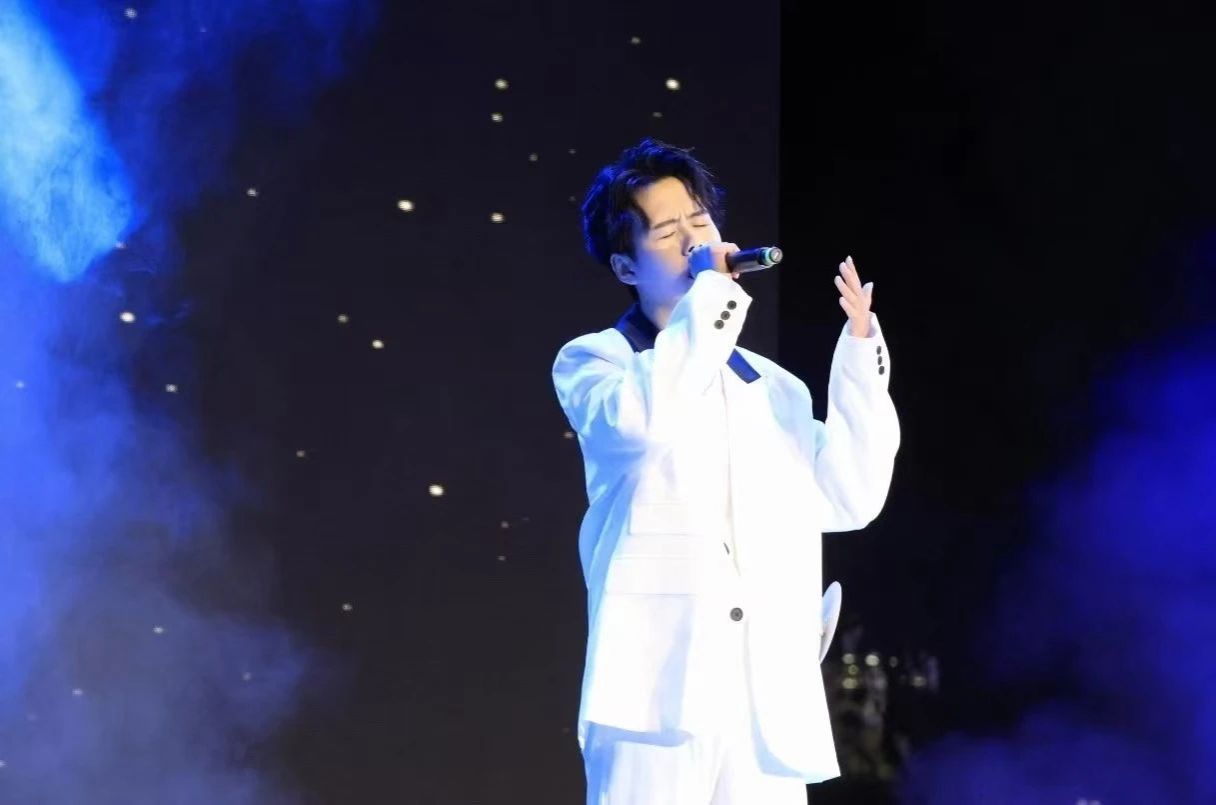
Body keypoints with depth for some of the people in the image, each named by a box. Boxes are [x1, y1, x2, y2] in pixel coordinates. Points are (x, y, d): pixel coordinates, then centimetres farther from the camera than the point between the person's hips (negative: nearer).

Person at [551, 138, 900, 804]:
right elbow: (646, 417, -16)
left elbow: (850, 500, 12)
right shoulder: (591, 363, 7)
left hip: (771, 705, 4)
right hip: (659, 692, -4)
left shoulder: (771, 385, 21)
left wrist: (859, 350, 7)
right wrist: (711, 289, -7)